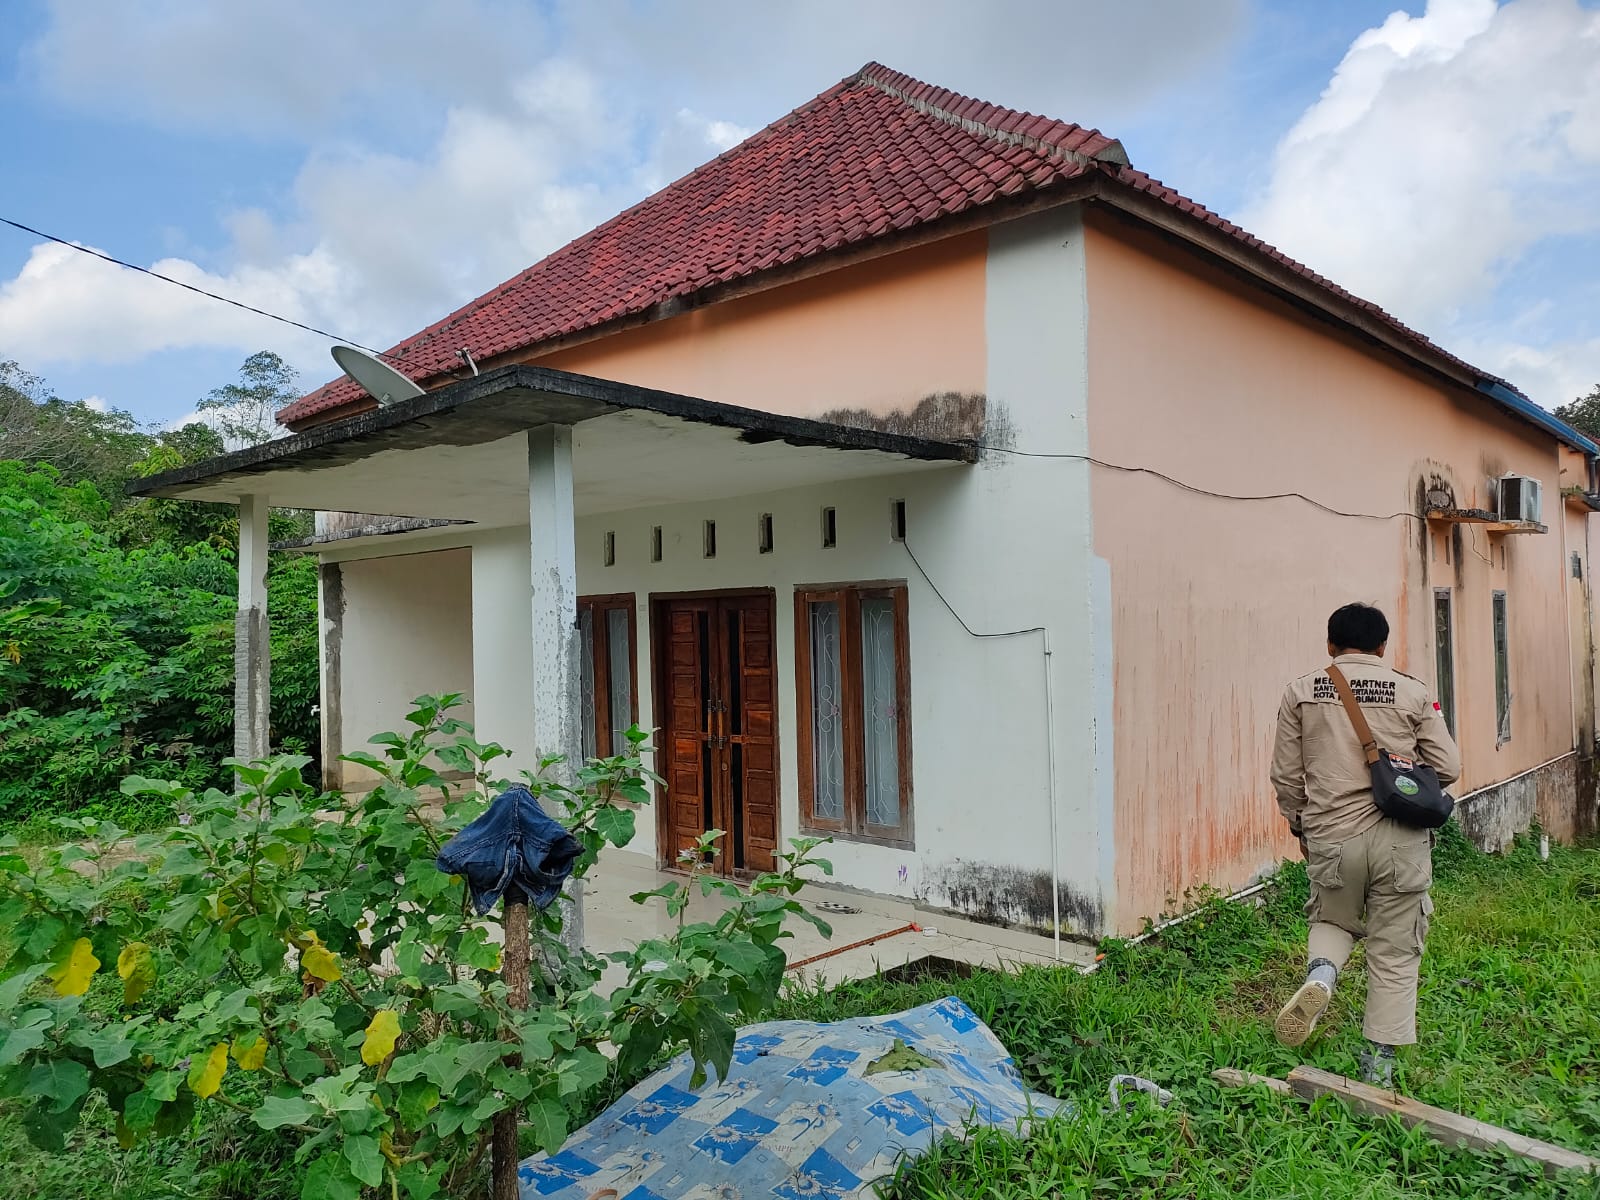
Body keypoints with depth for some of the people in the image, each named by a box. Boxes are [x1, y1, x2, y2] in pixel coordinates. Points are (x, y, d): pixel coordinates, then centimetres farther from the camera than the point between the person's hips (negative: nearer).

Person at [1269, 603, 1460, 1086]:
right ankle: (1378, 1068, 17)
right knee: (1395, 954, 12)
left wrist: (1299, 824, 18)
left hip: (1330, 838, 1)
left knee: (1333, 921, 26)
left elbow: (1285, 775, 2)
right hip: (1399, 838, 0)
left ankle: (1320, 974, -5)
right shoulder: (1413, 692, 0)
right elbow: (1448, 767, 2)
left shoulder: (1300, 692, 1)